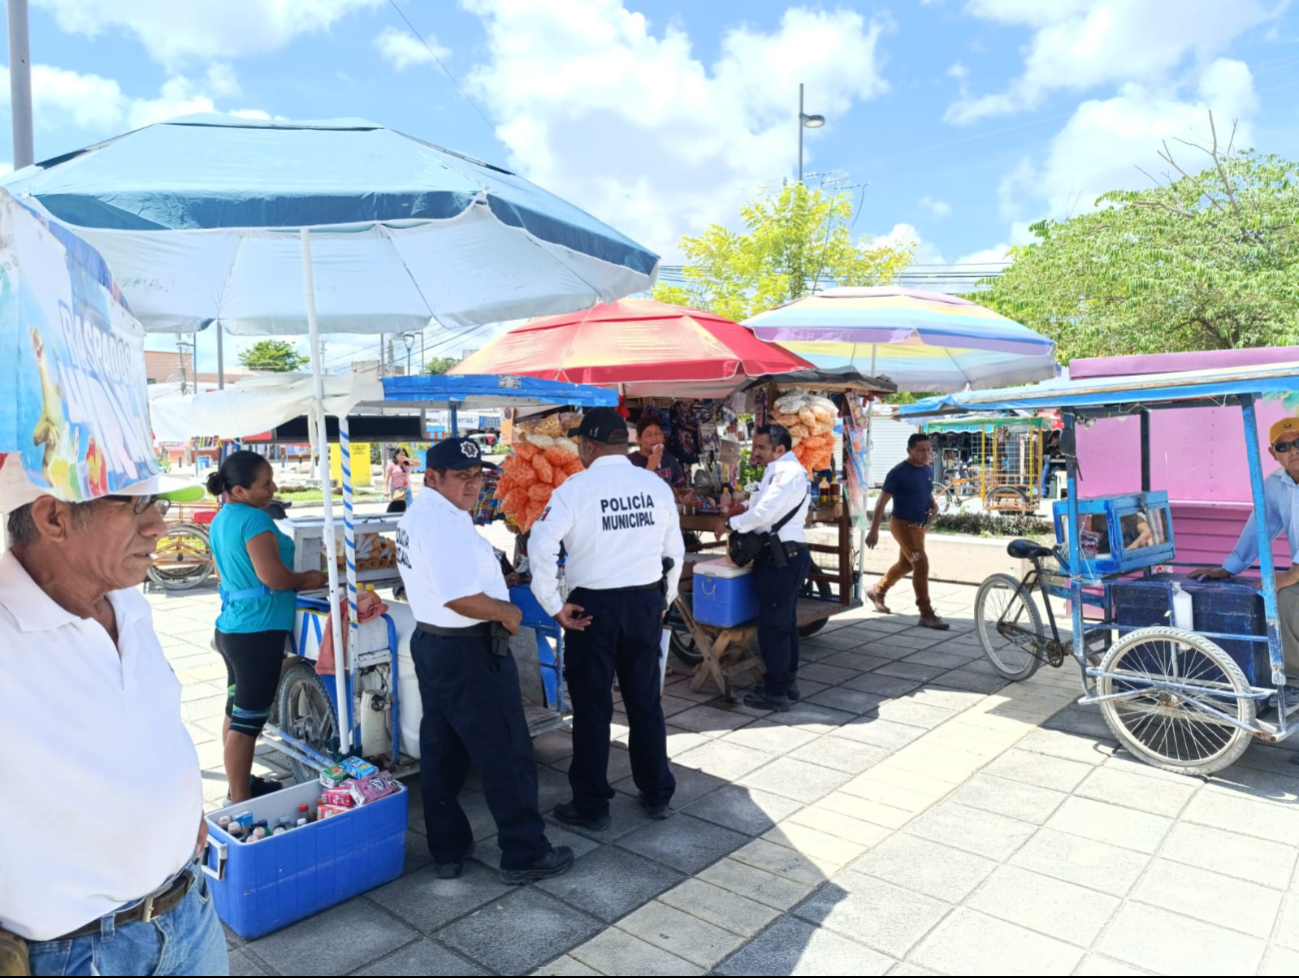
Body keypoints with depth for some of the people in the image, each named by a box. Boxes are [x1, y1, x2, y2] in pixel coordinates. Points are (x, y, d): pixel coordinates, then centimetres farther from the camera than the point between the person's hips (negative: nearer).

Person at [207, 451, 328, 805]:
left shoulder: (220, 519, 10)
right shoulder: (254, 518, -18)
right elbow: (273, 576, -25)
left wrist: (295, 582, 18)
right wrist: (306, 579, -6)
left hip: (231, 626, 10)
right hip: (257, 631, -10)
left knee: (236, 710, 18)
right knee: (248, 720, -2)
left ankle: (240, 787, 31)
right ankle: (241, 804, 6)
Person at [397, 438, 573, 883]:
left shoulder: (418, 514, 12)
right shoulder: (444, 520, -22)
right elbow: (459, 596, -29)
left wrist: (494, 605, 13)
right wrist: (506, 612, -14)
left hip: (432, 642, 11)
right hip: (467, 651, -10)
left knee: (441, 752, 16)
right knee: (507, 752, 1)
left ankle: (448, 849, 27)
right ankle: (525, 854, 12)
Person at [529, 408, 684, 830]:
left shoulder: (575, 488, -11)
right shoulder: (657, 486, 0)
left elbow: (540, 548, -19)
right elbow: (675, 551, 6)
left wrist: (554, 606, -11)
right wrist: (664, 600, 17)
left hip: (593, 606, -4)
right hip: (646, 602, 4)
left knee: (592, 707, 8)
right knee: (646, 700, 16)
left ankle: (591, 806, 21)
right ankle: (657, 794, 30)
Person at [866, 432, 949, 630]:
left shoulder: (928, 470, 6)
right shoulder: (898, 472, -16)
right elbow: (882, 502, -15)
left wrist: (933, 504, -1)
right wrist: (874, 530, -19)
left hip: (920, 525, 8)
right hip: (903, 524, -8)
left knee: (906, 564, 19)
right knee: (921, 565, -14)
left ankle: (877, 591, 40)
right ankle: (926, 614, -7)